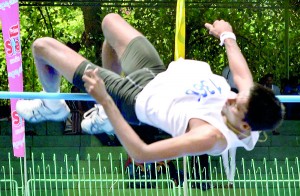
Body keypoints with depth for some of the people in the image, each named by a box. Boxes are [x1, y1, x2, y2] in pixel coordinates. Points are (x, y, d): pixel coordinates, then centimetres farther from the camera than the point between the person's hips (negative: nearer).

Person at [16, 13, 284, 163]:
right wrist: (228, 36, 22)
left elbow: (141, 153, -42)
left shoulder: (211, 137, -42)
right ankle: (108, 119, 43)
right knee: (110, 20, 29)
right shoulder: (249, 98, -22)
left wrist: (105, 102, -41)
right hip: (161, 73, 7)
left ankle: (52, 107, 38)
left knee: (43, 46, 2)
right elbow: (241, 71, 4)